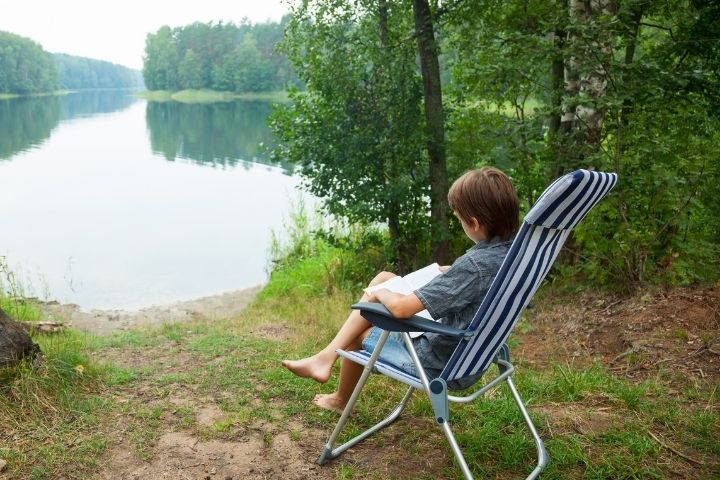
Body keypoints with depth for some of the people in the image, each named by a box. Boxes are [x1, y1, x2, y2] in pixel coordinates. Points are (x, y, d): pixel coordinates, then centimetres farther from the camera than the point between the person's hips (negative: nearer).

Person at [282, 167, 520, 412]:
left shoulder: (474, 265, -32)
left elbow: (400, 307, -32)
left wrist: (379, 293, -11)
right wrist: (447, 271, 4)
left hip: (441, 365, -8)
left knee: (359, 334, 15)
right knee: (384, 278, 5)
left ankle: (341, 401, 45)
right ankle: (327, 356, 9)